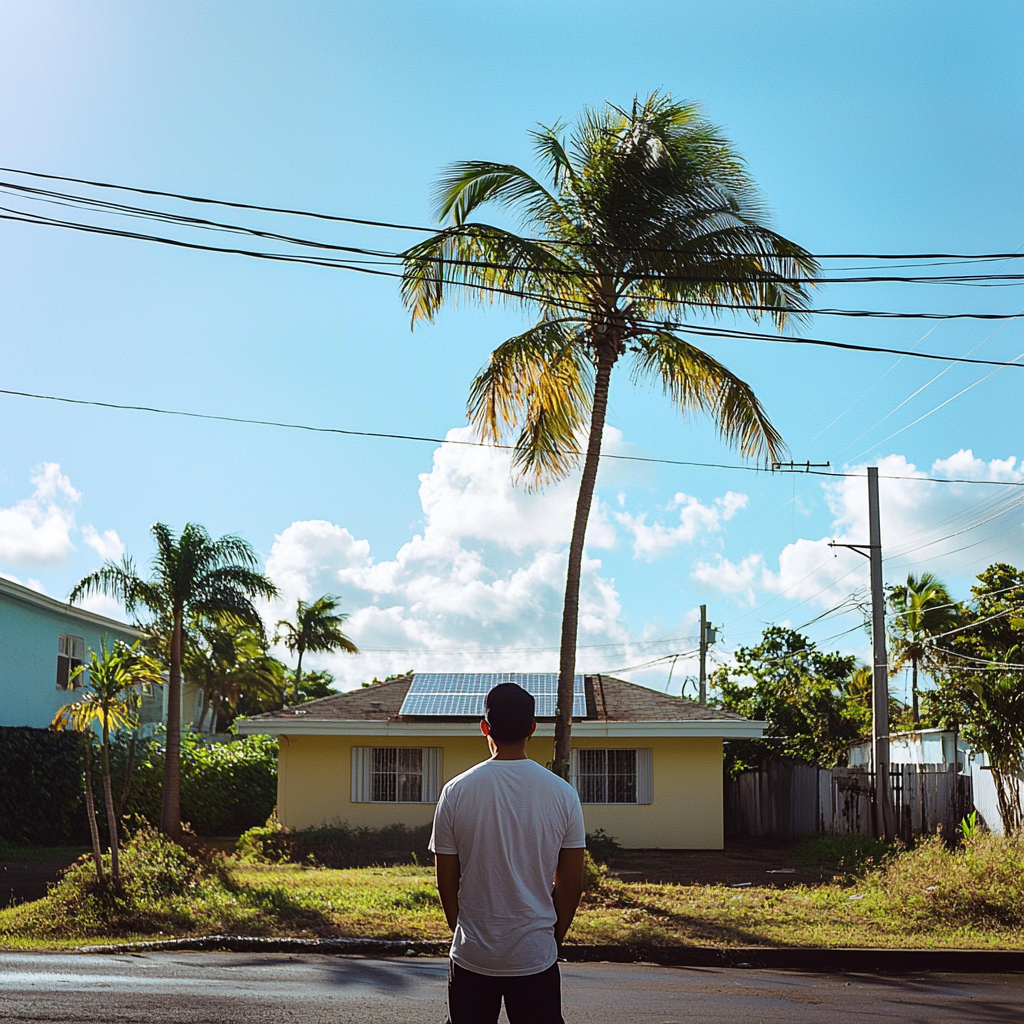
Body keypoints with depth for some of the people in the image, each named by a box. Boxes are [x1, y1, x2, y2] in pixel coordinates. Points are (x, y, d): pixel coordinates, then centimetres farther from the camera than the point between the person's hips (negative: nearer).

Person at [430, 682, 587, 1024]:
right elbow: (571, 885, -1)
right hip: (536, 957, 0)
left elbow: (447, 882, 0)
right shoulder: (562, 793, -6)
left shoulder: (456, 791, -7)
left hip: (472, 957, 0)